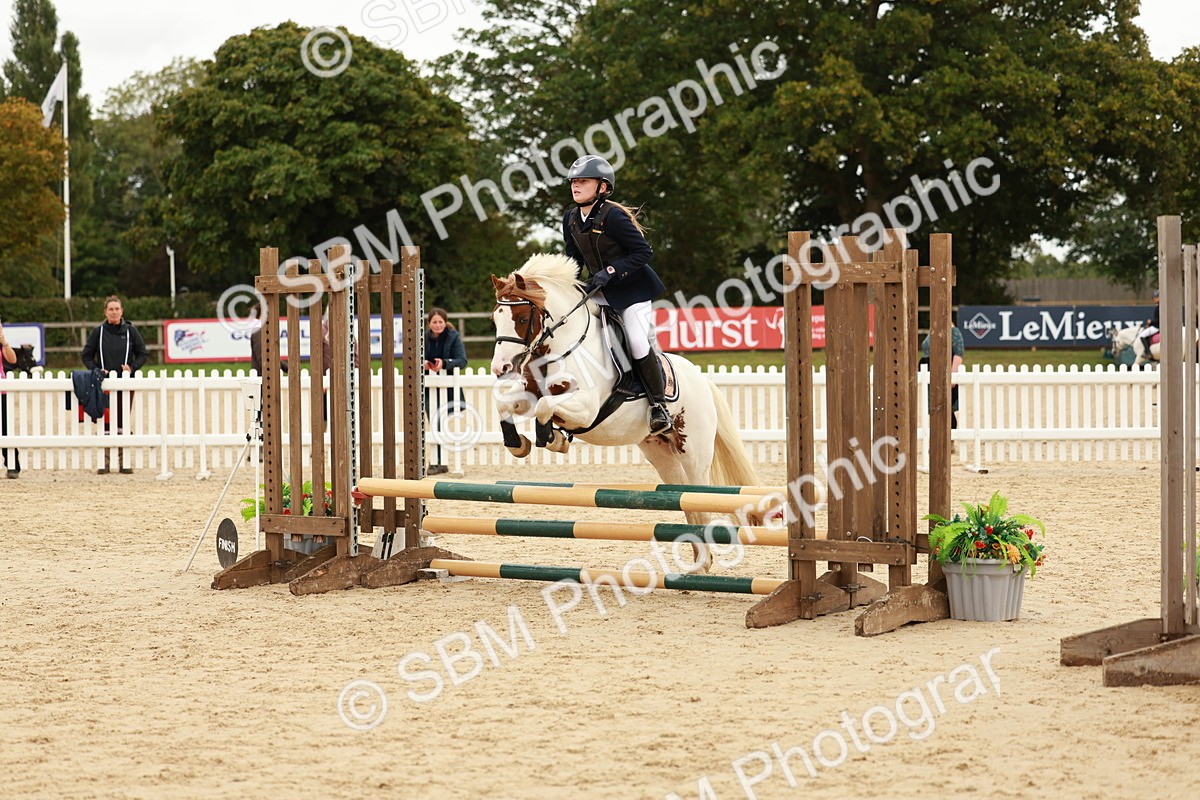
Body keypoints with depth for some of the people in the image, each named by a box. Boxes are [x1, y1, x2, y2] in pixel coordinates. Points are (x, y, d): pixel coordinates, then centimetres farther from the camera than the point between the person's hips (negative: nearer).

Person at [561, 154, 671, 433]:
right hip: (600, 290, 8)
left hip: (632, 287, -8)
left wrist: (610, 271, -29)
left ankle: (659, 404, 0)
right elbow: (575, 257, 14)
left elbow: (643, 251, -21)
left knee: (639, 343, -16)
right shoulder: (571, 219, 1)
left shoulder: (613, 216, -22)